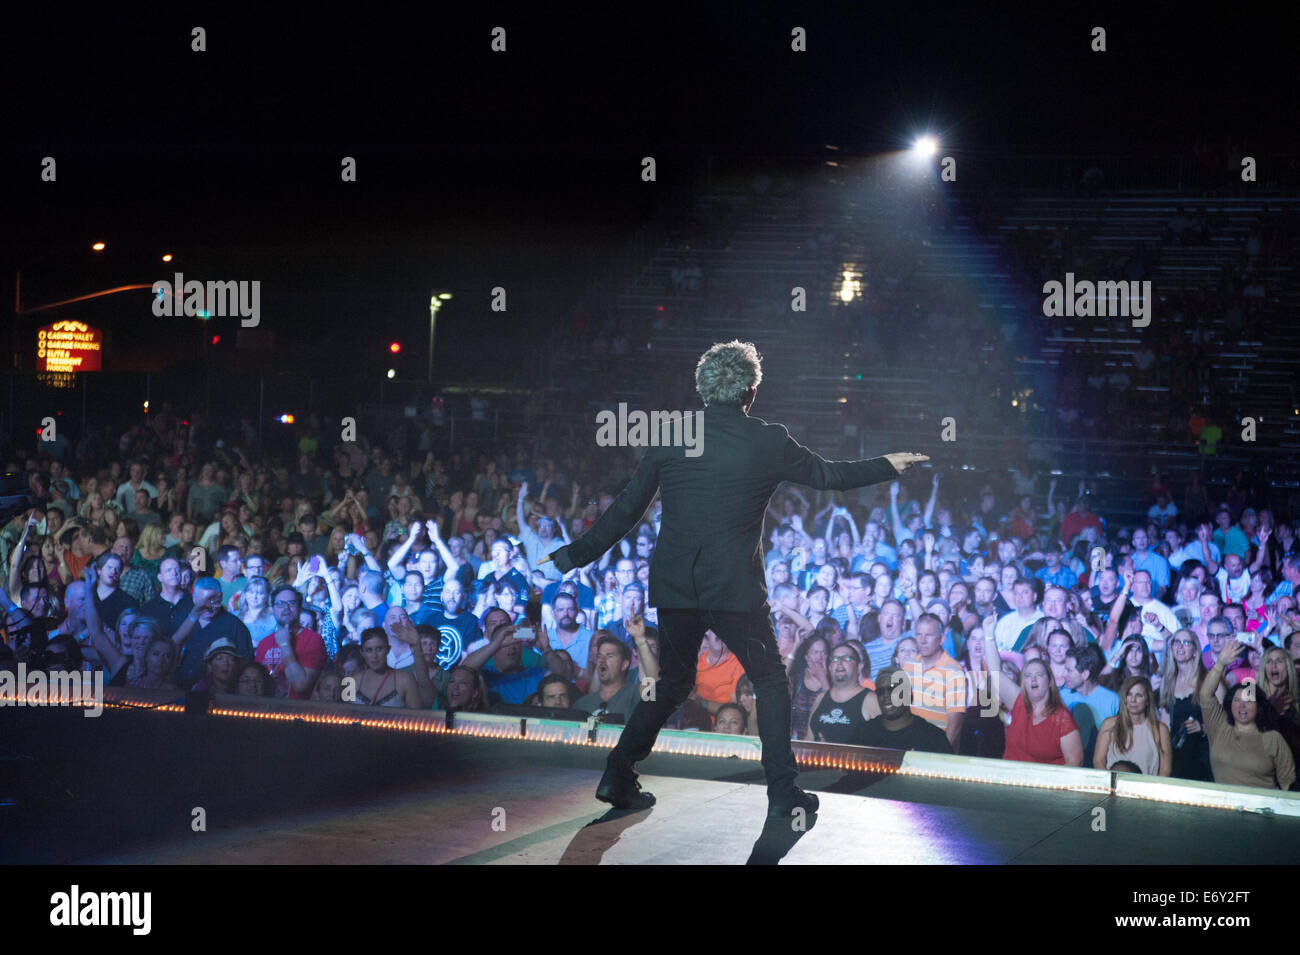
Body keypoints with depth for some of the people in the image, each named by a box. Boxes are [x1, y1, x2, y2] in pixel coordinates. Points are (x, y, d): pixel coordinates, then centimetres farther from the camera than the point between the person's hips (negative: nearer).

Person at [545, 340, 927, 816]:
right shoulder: (769, 442, -5)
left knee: (672, 684, 19)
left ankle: (618, 774, 13)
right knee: (771, 682, 12)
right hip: (735, 586, -4)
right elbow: (827, 475, 10)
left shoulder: (667, 437, 3)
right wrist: (888, 466, 26)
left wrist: (574, 555, 16)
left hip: (674, 585, 4)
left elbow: (626, 509, 6)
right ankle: (782, 791, 9)